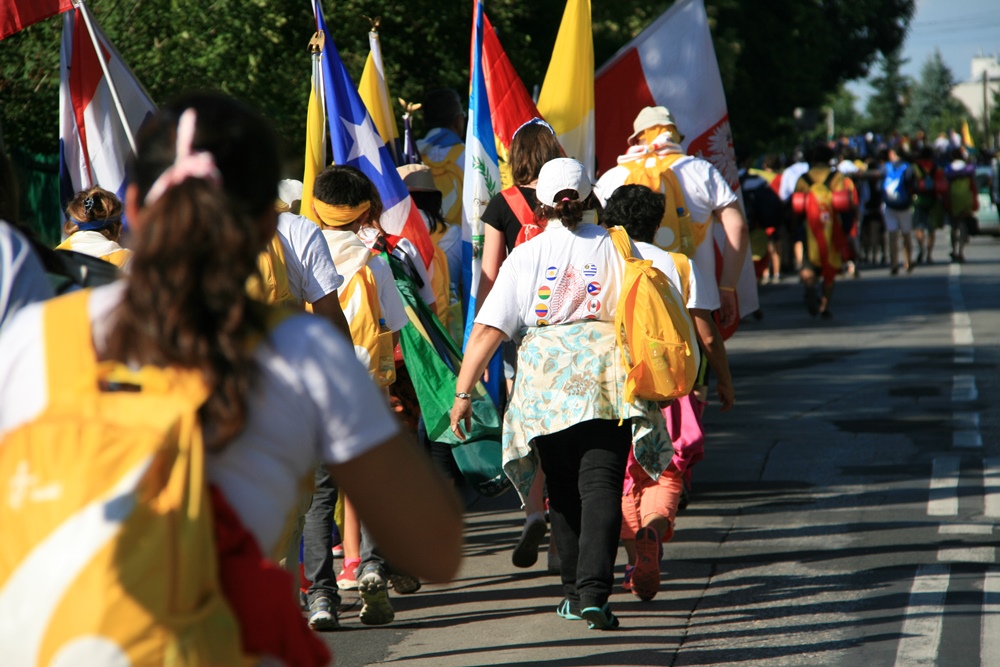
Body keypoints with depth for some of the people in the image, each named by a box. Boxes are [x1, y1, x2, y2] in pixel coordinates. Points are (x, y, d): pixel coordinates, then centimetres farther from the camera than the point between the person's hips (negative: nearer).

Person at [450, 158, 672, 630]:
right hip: (607, 378, 0)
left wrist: (463, 392, 0)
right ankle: (594, 591, -18)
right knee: (600, 485, -4)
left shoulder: (524, 257, 2)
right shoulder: (613, 247, 4)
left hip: (546, 378, 1)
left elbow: (487, 330, -3)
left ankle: (574, 592, 19)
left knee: (563, 489, 13)